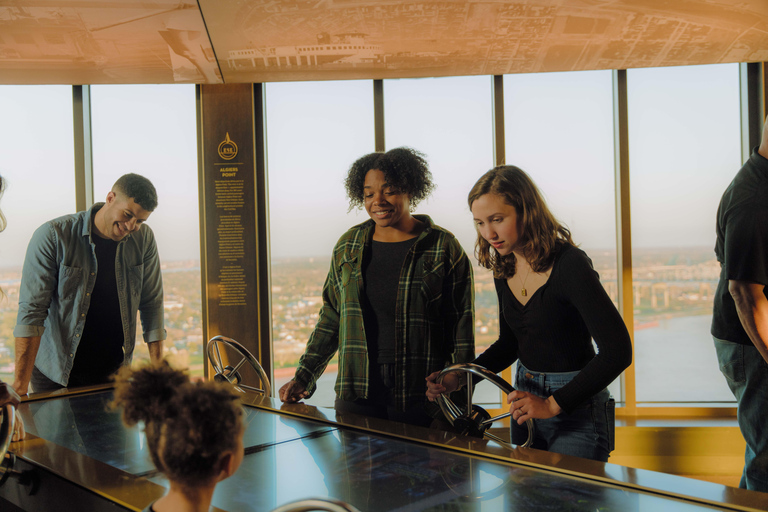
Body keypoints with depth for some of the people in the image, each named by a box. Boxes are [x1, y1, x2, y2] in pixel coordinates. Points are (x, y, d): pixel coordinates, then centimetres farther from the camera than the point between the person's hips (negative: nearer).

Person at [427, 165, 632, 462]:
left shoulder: (570, 265, -21)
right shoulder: (504, 269, 1)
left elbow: (617, 351, -24)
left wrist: (553, 404, -25)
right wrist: (459, 377, -1)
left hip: (577, 408, -7)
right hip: (525, 399, 7)